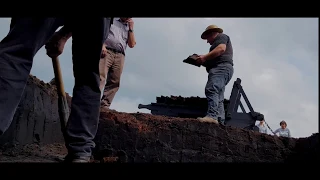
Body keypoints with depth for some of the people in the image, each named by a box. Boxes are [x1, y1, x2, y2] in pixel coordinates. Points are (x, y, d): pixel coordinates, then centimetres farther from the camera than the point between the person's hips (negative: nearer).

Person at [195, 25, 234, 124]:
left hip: (221, 68, -11)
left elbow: (221, 49, -11)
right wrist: (204, 62, 15)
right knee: (218, 98, 0)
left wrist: (205, 57, -9)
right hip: (221, 69, 11)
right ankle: (220, 121, -8)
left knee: (211, 90, -28)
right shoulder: (218, 41, 38)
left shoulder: (221, 36, 11)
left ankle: (212, 116, -42)